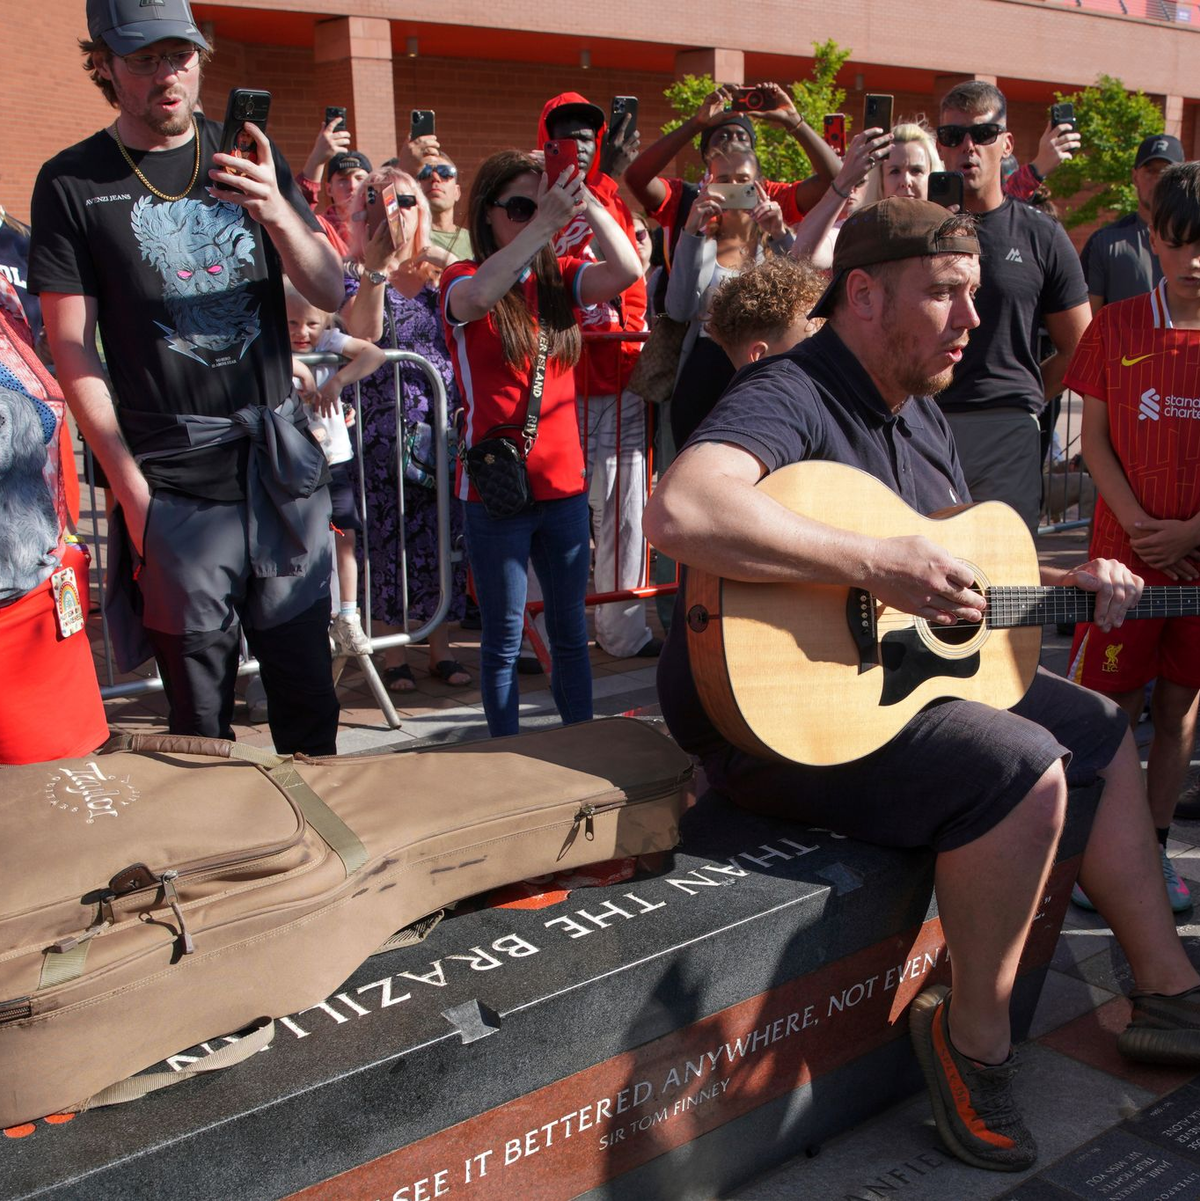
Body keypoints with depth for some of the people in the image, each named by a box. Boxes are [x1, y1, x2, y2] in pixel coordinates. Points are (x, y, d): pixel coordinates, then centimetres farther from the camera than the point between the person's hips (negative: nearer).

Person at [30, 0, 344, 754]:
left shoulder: (249, 156, 10)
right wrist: (131, 488, -9)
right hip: (176, 483, -2)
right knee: (200, 711, 3)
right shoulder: (72, 184, 1)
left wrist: (277, 214, -14)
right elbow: (74, 352, -2)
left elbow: (331, 294, 6)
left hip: (283, 463, 3)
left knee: (308, 687, 9)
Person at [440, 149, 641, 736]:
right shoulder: (463, 280, -4)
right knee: (503, 639, 6)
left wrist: (584, 203, -20)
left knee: (571, 632, 13)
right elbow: (476, 298, -28)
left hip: (564, 483, 4)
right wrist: (543, 222, -33)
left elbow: (626, 270, -10)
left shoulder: (560, 279, 7)